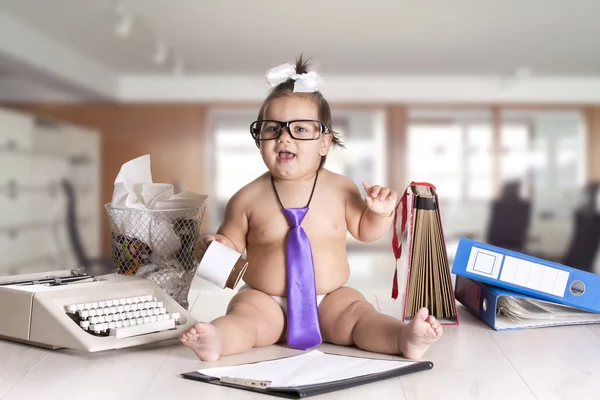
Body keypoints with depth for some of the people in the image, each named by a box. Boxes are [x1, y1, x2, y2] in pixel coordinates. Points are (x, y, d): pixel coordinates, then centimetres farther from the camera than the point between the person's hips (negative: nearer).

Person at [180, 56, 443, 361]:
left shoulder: (341, 189, 1)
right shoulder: (248, 198, -4)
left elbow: (365, 231, 15)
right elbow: (231, 244, 6)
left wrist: (381, 213, -5)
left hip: (330, 299, 2)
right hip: (265, 300, -1)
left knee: (360, 316, -23)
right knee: (244, 316, -29)